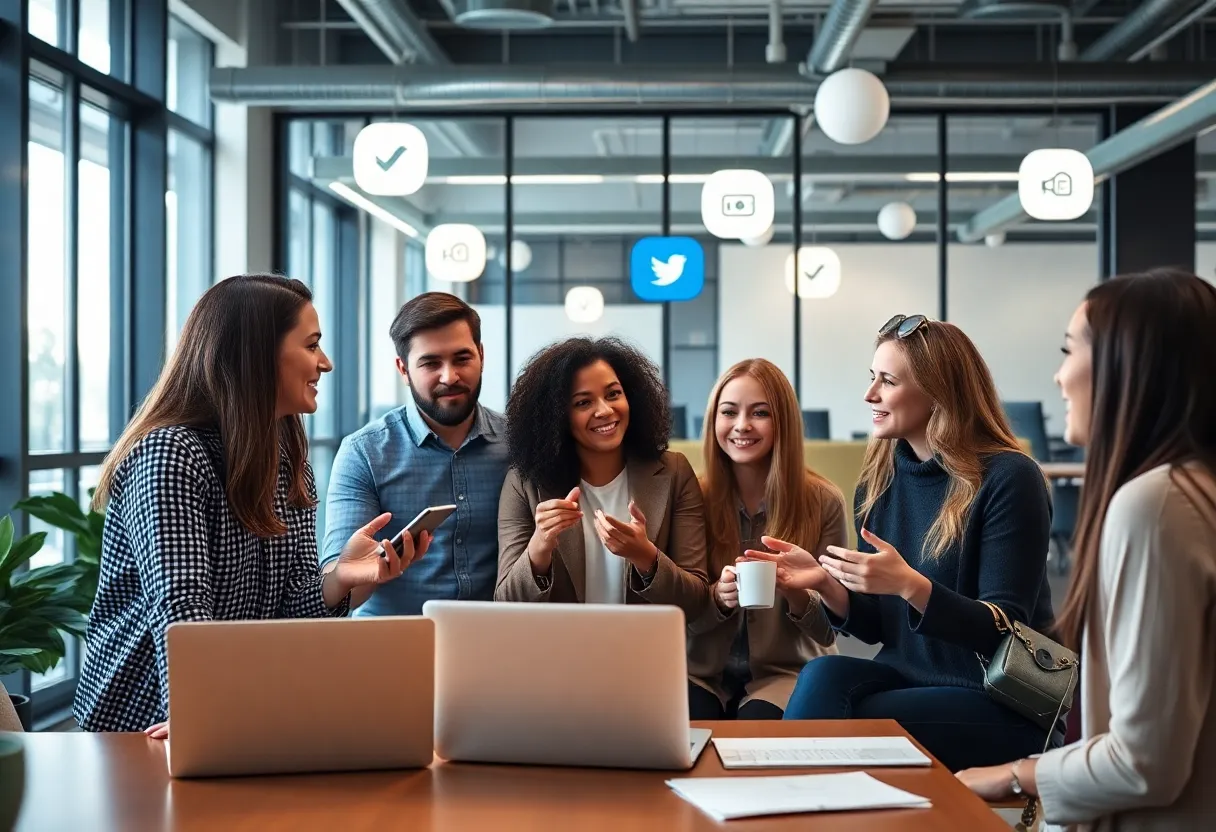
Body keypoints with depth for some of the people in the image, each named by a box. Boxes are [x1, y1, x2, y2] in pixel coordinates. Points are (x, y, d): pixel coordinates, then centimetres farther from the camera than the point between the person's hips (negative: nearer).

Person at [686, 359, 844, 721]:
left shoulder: (823, 501, -5)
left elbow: (828, 629, -1)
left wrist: (793, 590, -23)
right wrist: (719, 596, -22)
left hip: (786, 671, -1)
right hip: (705, 671, 1)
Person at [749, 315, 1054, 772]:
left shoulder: (1009, 478, -13)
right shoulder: (881, 478, 6)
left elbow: (1005, 630, -15)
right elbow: (877, 627, 10)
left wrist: (909, 585, -29)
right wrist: (824, 581, -10)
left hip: (998, 702, -5)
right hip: (906, 677, 6)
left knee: (833, 732, -26)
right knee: (824, 675, -25)